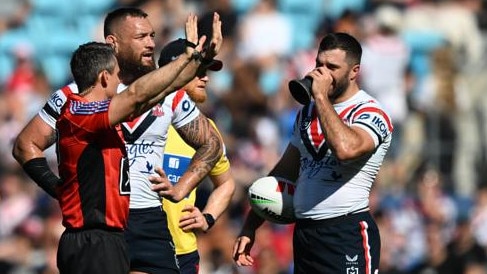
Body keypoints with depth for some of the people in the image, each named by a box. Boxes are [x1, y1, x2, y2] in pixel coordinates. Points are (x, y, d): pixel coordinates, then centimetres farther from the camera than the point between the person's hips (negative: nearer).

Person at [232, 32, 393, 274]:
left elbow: (345, 149, -31)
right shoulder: (307, 113, 16)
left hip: (348, 234, -8)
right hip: (304, 233, 8)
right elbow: (284, 172, 21)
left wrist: (321, 96, -21)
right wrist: (249, 227, 16)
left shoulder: (370, 113, -9)